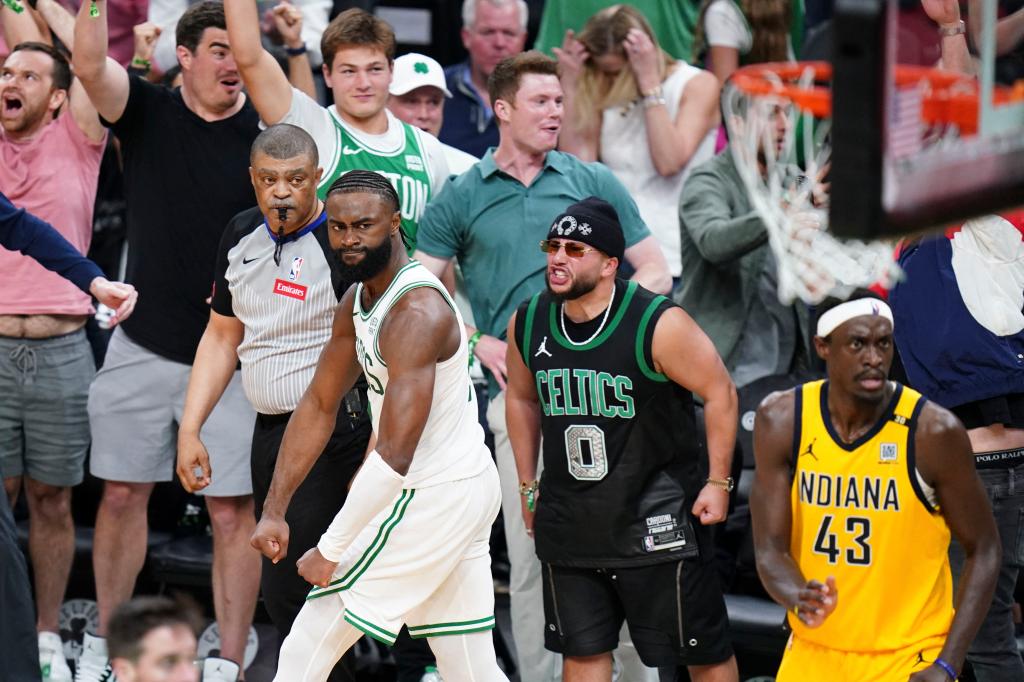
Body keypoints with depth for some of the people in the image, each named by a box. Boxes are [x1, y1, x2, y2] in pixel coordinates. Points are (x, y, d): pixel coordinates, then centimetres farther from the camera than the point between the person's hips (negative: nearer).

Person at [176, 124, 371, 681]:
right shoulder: (241, 235, 10)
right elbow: (222, 337, 19)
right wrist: (189, 429, 13)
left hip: (331, 431, -8)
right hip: (269, 428, 8)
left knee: (292, 593, -15)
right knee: (280, 585, 11)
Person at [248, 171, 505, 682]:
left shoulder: (415, 313, -24)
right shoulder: (358, 301, 7)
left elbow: (395, 456, -28)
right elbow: (318, 406, 14)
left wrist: (329, 552, -24)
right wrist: (274, 510, 8)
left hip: (429, 500, -10)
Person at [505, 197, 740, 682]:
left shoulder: (659, 324, -18)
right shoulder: (527, 324, -1)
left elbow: (720, 393, -9)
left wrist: (718, 482, -9)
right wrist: (528, 486, 17)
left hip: (656, 514, -5)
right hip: (569, 518, 5)